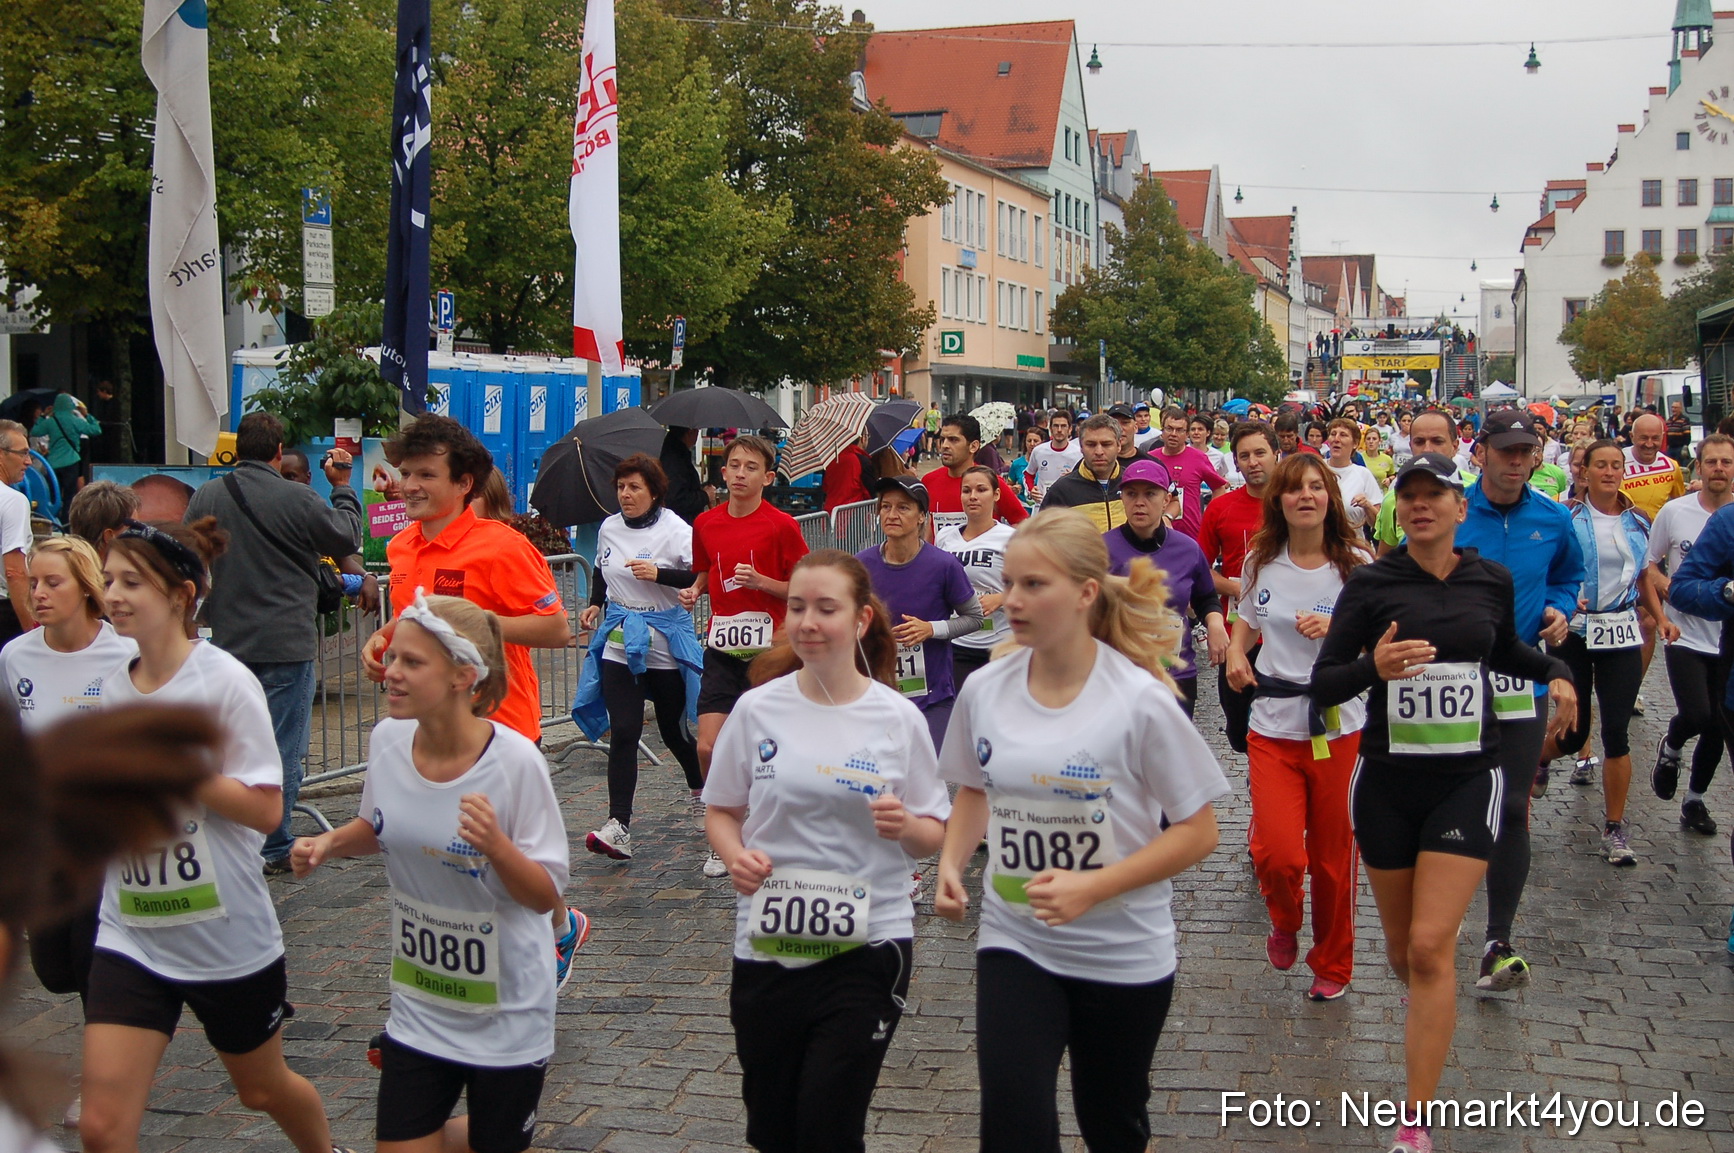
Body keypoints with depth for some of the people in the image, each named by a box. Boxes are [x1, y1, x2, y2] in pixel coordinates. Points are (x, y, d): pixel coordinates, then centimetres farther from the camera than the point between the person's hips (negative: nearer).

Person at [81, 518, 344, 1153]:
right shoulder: (115, 685, 3)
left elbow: (265, 809, -19)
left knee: (263, 1088, 19)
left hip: (229, 939, -4)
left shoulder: (225, 682, -15)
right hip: (130, 939, 4)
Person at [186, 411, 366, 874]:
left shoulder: (206, 496, 2)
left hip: (227, 644, 5)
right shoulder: (297, 499, -12)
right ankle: (274, 849, 5)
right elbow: (347, 539, 0)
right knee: (282, 748, 2)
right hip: (286, 644, -5)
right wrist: (342, 488, 13)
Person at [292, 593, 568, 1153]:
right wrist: (329, 843, -8)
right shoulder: (388, 740, -10)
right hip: (419, 1003, 4)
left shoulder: (516, 761, -24)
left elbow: (546, 897, -18)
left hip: (506, 1010, -4)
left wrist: (496, 845, -35)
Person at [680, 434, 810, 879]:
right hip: (721, 647, 3)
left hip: (767, 648, -3)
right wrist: (694, 591, 3)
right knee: (708, 747, -6)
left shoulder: (781, 525, -6)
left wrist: (760, 581, -17)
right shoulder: (706, 523, 7)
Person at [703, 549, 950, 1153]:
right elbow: (721, 811, 8)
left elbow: (934, 835, 3)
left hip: (868, 948, -2)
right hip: (767, 946, 2)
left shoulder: (897, 718, -4)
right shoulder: (758, 709, -2)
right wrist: (736, 856, -12)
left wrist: (904, 826, -18)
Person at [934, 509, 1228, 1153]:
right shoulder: (984, 690, -5)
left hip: (1124, 954, -2)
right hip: (1014, 942, 2)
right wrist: (951, 864, -5)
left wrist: (1092, 887, -22)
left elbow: (1198, 832, -12)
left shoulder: (1140, 700, -17)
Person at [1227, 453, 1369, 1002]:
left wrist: (1336, 629, -23)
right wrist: (1235, 653, 2)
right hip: (1273, 726, 1)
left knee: (1332, 858, 7)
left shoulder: (1355, 563, -4)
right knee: (1278, 854, -11)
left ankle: (1332, 966, 29)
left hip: (1338, 726, -1)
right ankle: (1285, 921, 24)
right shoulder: (1261, 562, 4)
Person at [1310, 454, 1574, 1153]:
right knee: (1401, 946, 12)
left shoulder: (1491, 581, 4)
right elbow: (1322, 685, -7)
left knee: (1431, 945, -12)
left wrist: (1556, 671, 6)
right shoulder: (1370, 584, -4)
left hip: (1467, 780, 0)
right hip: (1387, 781, 0)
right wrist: (1372, 666, -27)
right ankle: (1430, 1015, 48)